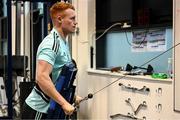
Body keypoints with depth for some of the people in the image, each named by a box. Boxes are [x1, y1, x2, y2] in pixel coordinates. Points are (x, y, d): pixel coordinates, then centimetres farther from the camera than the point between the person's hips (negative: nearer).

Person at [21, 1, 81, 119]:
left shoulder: (63, 43, 11)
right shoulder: (51, 43, -19)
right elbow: (42, 77, -30)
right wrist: (64, 103, -29)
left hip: (50, 109, 9)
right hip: (38, 109, -9)